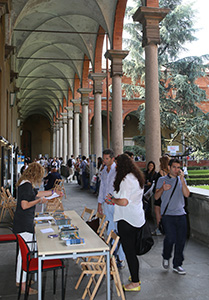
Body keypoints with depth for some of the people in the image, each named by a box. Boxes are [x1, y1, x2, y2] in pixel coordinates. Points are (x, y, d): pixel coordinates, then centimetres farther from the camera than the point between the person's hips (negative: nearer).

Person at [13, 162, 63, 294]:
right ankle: (23, 285, 5)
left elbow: (36, 193, 29)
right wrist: (39, 200, -14)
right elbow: (24, 205, -26)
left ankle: (19, 280, 31)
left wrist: (53, 192, 32)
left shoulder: (27, 184, 12)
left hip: (24, 222, 11)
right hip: (24, 224, -11)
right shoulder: (27, 185, -19)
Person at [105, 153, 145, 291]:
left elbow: (123, 202, -26)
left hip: (127, 220, -10)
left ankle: (135, 283, 10)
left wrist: (112, 200, -8)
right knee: (132, 249, 19)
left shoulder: (126, 179, -19)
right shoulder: (137, 177, 11)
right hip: (137, 218, 10)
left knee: (129, 250, 1)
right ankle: (135, 277, 31)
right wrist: (115, 199, 18)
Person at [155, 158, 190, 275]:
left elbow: (187, 194, -3)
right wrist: (162, 189, -17)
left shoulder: (182, 180, 11)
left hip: (181, 214, 3)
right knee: (171, 238, -13)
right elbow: (156, 197, 3)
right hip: (168, 214, -3)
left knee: (181, 240, 3)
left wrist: (182, 179, -10)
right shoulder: (162, 180, 5)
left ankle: (177, 265, 19)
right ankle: (166, 257, 18)